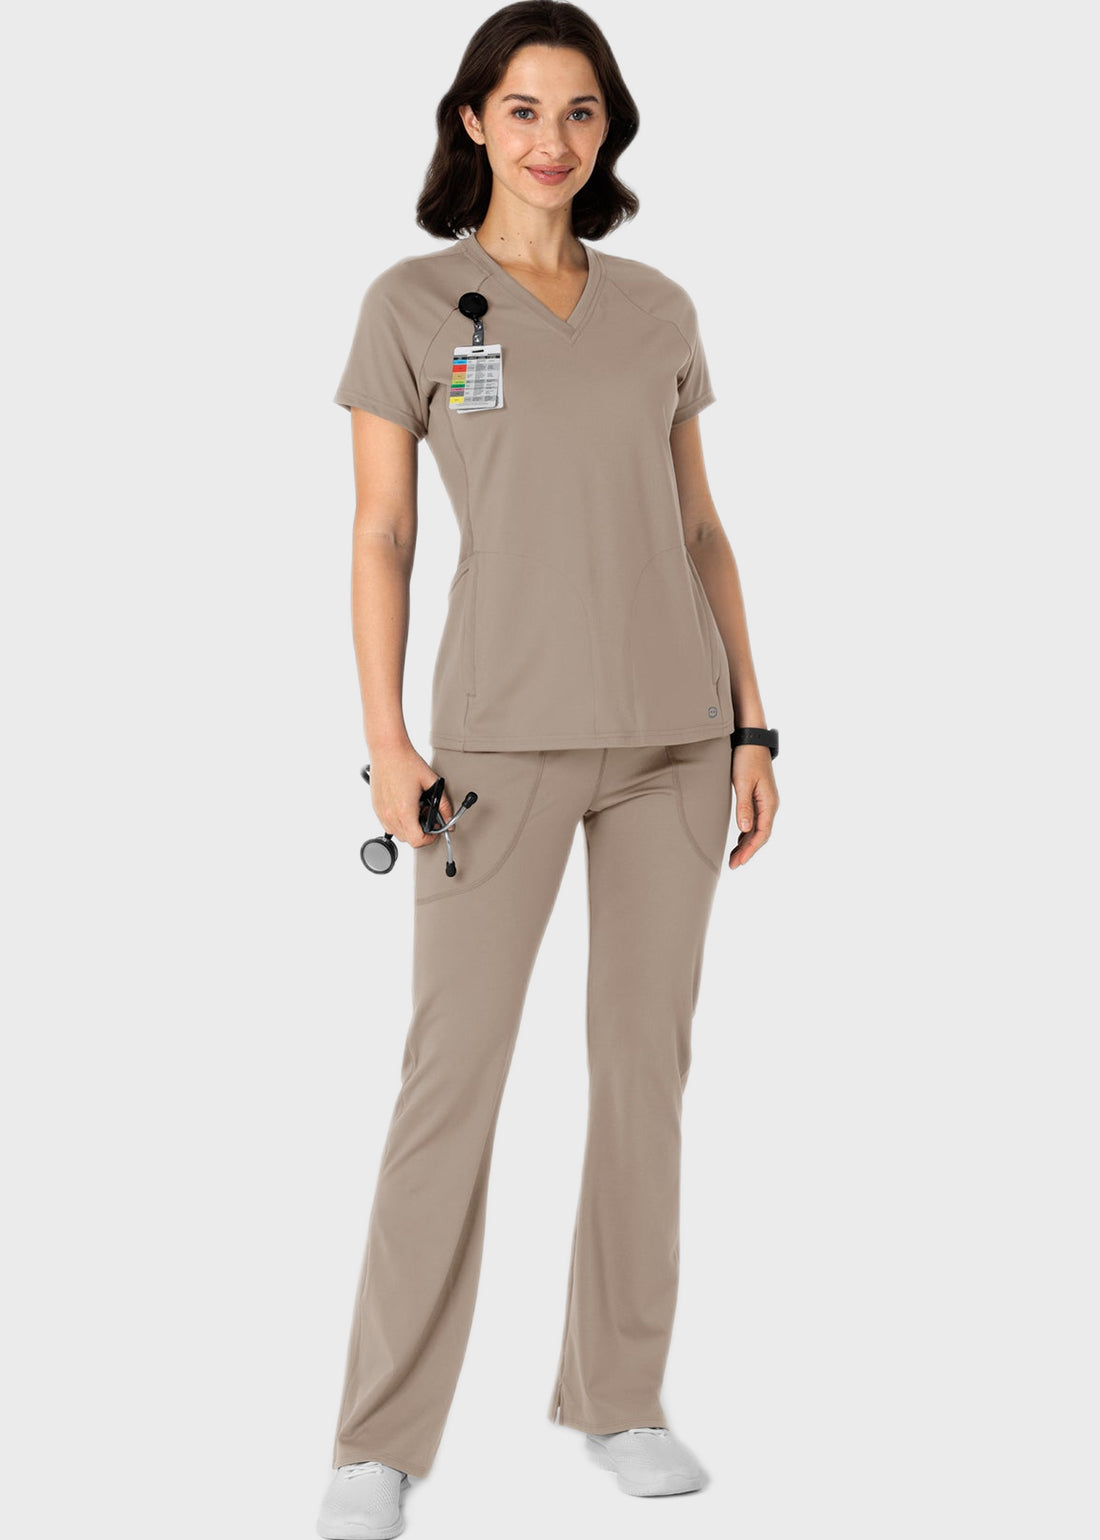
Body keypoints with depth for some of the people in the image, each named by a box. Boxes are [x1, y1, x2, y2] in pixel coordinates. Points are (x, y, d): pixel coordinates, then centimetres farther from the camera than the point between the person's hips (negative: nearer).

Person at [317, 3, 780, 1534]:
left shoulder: (659, 309, 10)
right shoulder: (412, 303, 0)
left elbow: (698, 527, 12)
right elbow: (381, 536, -2)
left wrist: (750, 723, 6)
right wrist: (384, 742, -9)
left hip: (672, 728, 4)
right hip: (504, 730, -4)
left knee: (647, 1055, 7)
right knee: (453, 1068, -5)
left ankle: (618, 1395, 21)